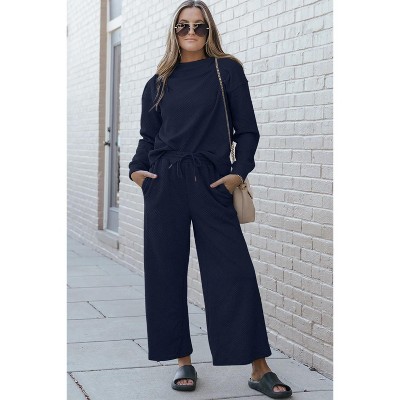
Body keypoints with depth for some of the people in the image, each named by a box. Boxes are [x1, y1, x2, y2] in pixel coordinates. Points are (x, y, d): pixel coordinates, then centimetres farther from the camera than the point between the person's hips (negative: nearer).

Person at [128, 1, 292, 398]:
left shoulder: (226, 70, 6)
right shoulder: (158, 83, 12)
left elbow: (247, 130, 4)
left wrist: (239, 171, -10)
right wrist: (137, 168, 0)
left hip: (211, 184, -2)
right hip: (164, 186, 3)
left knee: (235, 272, -7)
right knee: (167, 272, 3)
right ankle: (183, 362, 16)